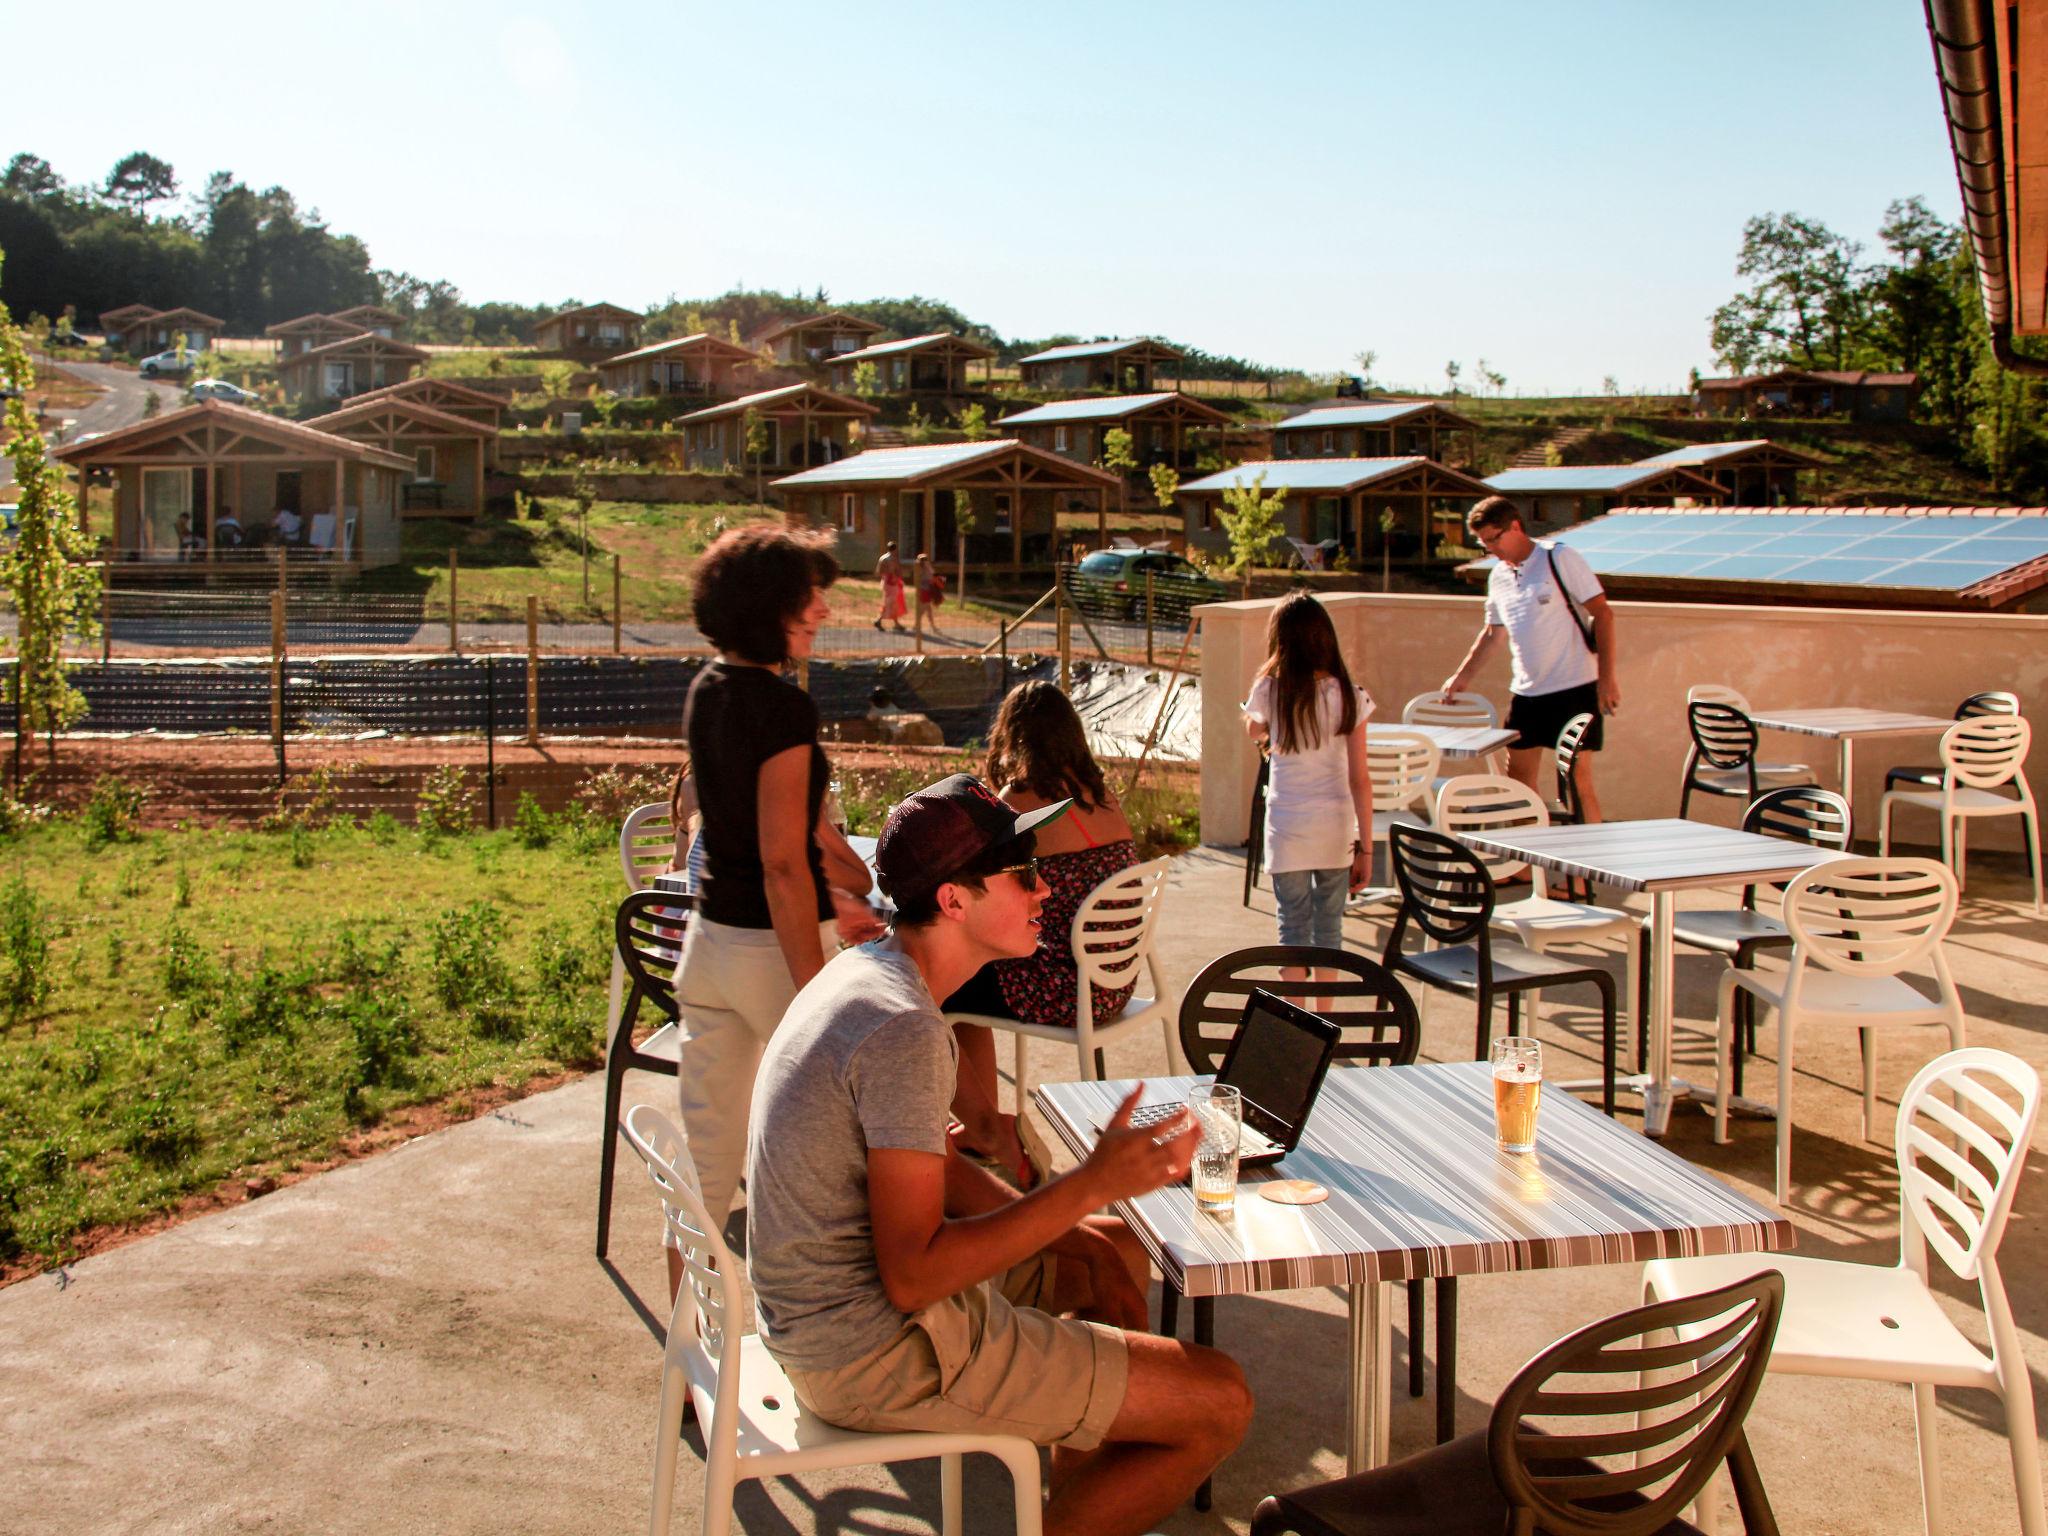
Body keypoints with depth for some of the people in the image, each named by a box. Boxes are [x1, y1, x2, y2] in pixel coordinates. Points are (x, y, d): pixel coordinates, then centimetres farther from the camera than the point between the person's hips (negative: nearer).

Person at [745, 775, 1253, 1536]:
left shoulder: (869, 970, 5)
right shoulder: (904, 1030, -26)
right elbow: (912, 1278, -27)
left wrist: (1078, 1235, 8)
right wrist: (1092, 1184, -24)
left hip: (825, 1311, 10)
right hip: (874, 1355, -10)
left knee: (1116, 1257, 27)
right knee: (1219, 1403, -7)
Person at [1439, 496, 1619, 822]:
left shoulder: (1560, 558, -9)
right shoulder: (1498, 576, 11)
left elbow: (1602, 614, -10)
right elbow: (1492, 633, 24)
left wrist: (1606, 678, -15)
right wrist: (1461, 676, 20)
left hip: (1574, 688, -7)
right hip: (1526, 691, 7)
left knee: (1578, 780, -6)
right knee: (1518, 776, 9)